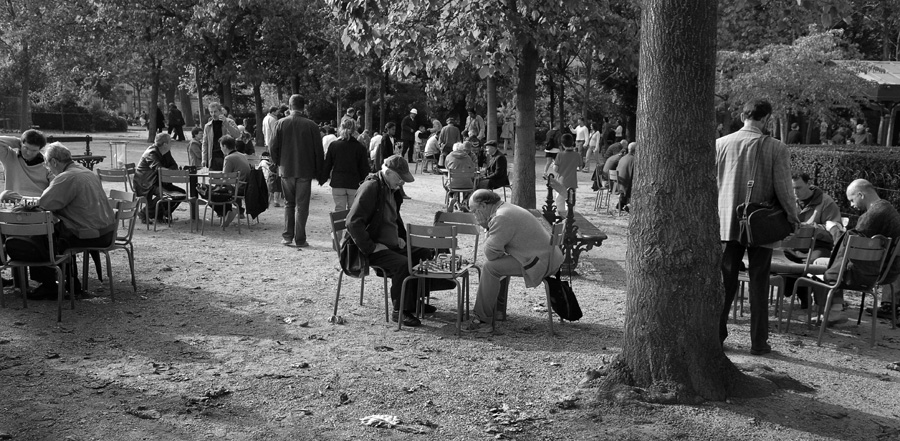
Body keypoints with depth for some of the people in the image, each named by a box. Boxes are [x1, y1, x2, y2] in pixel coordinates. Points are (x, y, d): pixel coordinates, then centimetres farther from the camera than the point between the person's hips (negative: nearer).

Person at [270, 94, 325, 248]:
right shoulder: (311, 125, -7)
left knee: (289, 203, 15)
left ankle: (287, 236, 12)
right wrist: (320, 174, 4)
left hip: (286, 170, 2)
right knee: (302, 205, 4)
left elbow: (273, 148, -2)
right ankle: (300, 239, 4)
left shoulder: (281, 123, -3)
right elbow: (318, 151, -4)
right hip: (305, 171, -2)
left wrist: (278, 163, 16)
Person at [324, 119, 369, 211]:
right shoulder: (360, 147, -4)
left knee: (339, 212, 5)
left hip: (337, 184, 1)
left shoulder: (333, 145, -1)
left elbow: (327, 166, 4)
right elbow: (365, 170, -1)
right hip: (355, 185, -1)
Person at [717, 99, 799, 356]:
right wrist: (793, 217, 5)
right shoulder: (776, 148, -10)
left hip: (726, 222, 2)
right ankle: (758, 342, 13)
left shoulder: (720, 144, -3)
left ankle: (716, 335, 14)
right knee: (759, 283, 8)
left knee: (725, 280, 11)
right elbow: (783, 189, -10)